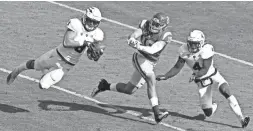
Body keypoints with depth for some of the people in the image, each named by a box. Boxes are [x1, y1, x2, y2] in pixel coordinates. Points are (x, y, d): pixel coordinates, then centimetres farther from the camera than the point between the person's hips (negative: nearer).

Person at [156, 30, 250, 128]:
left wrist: (195, 75, -45)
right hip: (202, 82, 3)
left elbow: (205, 70, -28)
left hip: (213, 75, -3)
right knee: (208, 113, -2)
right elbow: (177, 67, -3)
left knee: (226, 91, -33)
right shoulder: (184, 51, -13)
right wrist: (165, 77, -10)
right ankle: (213, 107, 39)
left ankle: (241, 118, -27)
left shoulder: (206, 50, -24)